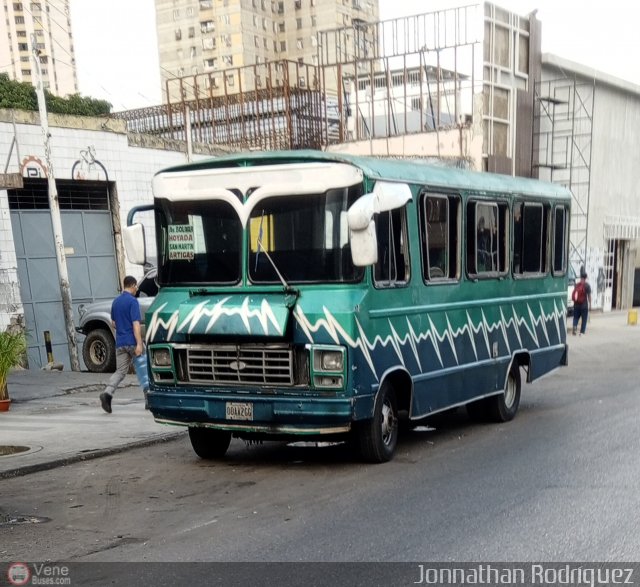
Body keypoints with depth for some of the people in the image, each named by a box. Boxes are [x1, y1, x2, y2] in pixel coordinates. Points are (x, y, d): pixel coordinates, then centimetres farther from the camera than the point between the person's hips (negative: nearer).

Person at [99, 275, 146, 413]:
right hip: (133, 342, -6)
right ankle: (149, 399, 14)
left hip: (120, 343, 6)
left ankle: (107, 393, -21)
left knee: (120, 371, 3)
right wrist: (139, 343, -22)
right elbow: (136, 323, -19)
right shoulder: (132, 301, -11)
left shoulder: (116, 302, 12)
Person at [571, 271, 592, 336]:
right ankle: (582, 332, 5)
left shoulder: (577, 284, 4)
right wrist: (590, 304, 0)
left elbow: (574, 294, 6)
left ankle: (575, 326, -13)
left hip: (576, 304, 3)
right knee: (584, 319, 7)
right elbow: (589, 296, -7)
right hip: (584, 305, -3)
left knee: (576, 317, 13)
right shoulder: (587, 285, -8)